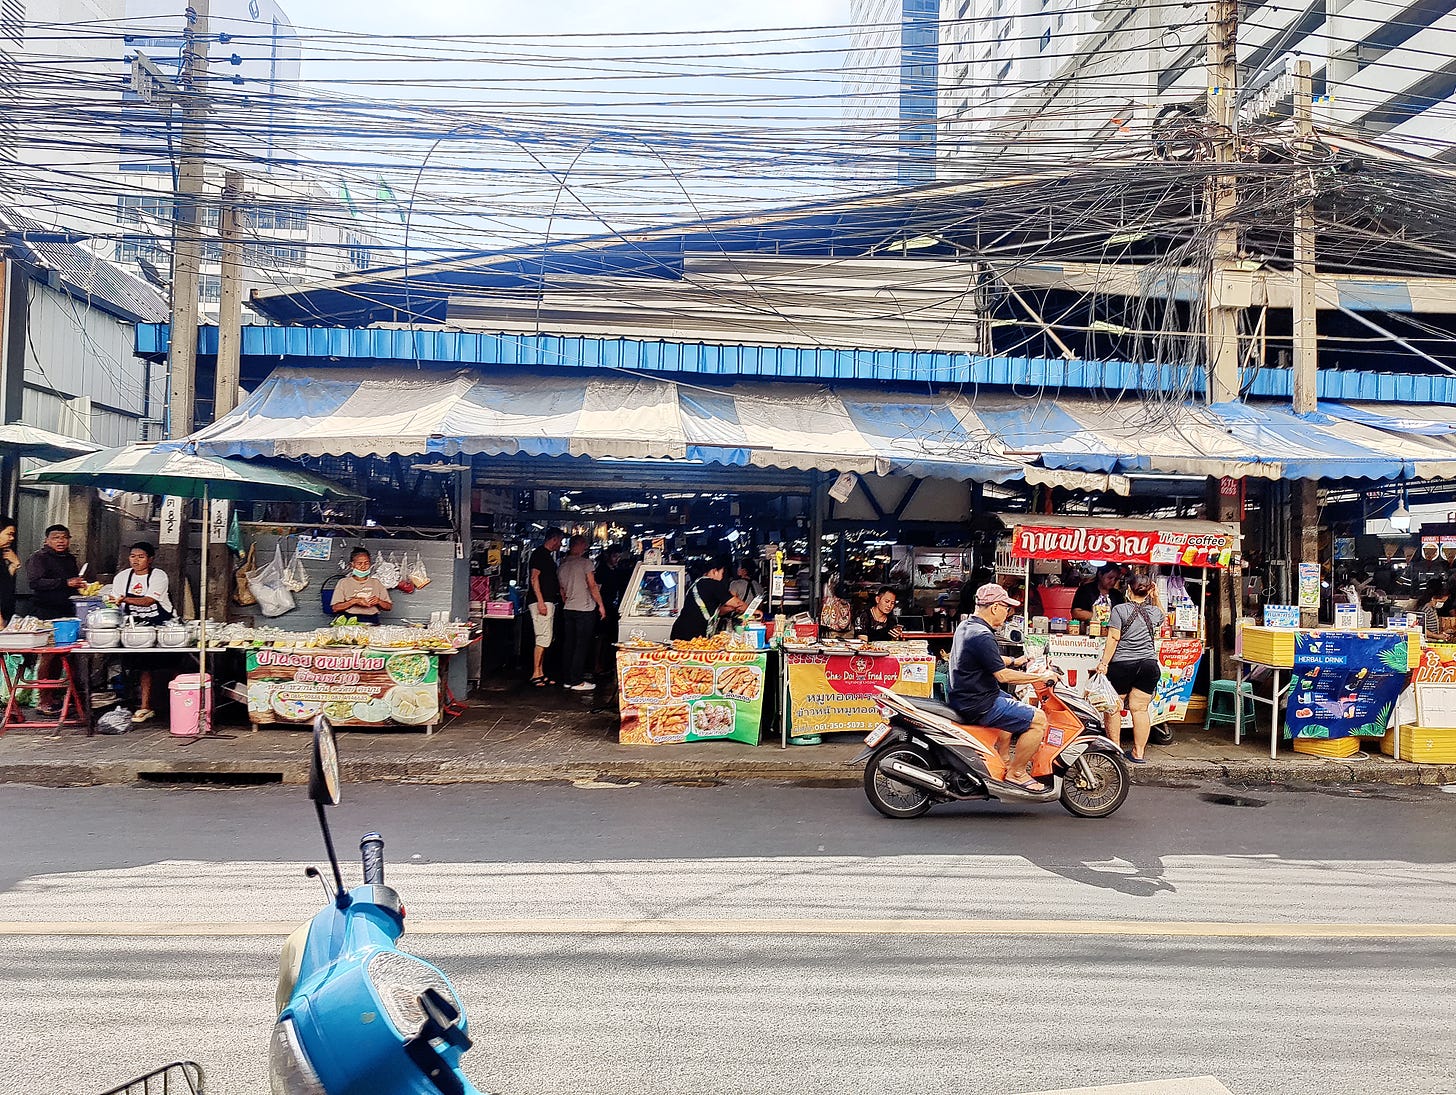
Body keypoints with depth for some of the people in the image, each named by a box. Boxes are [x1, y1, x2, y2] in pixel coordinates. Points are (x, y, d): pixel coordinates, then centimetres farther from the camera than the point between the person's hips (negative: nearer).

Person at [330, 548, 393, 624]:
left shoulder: (376, 583, 19)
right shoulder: (344, 582, 13)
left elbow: (389, 607, 17)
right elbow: (335, 608, 2)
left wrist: (379, 602, -4)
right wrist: (354, 601, -9)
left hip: (372, 621, 1)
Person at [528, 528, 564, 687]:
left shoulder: (549, 556, 20)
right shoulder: (539, 553, -9)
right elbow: (534, 578, -16)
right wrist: (541, 602, -22)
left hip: (549, 602, 10)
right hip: (542, 602, -10)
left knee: (547, 639, 10)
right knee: (543, 638, -11)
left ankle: (541, 673, 15)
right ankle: (535, 674, -7)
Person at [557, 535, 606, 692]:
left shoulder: (562, 565, 10)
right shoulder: (585, 562, -10)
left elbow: (562, 590, 16)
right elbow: (592, 586, -11)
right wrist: (601, 605, -3)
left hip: (567, 609, 7)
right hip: (585, 609, -7)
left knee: (568, 644, 11)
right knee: (582, 645, -3)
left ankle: (568, 679, 16)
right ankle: (577, 681, -4)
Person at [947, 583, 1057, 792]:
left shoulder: (966, 626, 8)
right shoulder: (982, 636, -24)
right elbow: (1003, 675, -23)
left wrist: (1014, 661, 15)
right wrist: (1040, 677, -15)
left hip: (965, 695, 11)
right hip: (978, 705, -11)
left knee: (1017, 708, 32)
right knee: (1038, 720, -10)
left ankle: (1002, 761, 37)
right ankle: (1016, 772, 2)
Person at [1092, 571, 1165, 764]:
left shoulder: (1119, 610, -7)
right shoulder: (1155, 612, 4)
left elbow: (1113, 639, -11)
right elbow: (1163, 620, 30)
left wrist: (1104, 663, -9)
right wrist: (1156, 598, 27)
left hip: (1121, 665, -3)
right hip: (1148, 665, 3)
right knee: (1140, 708, 6)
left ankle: (1115, 749, 13)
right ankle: (1139, 752, 9)